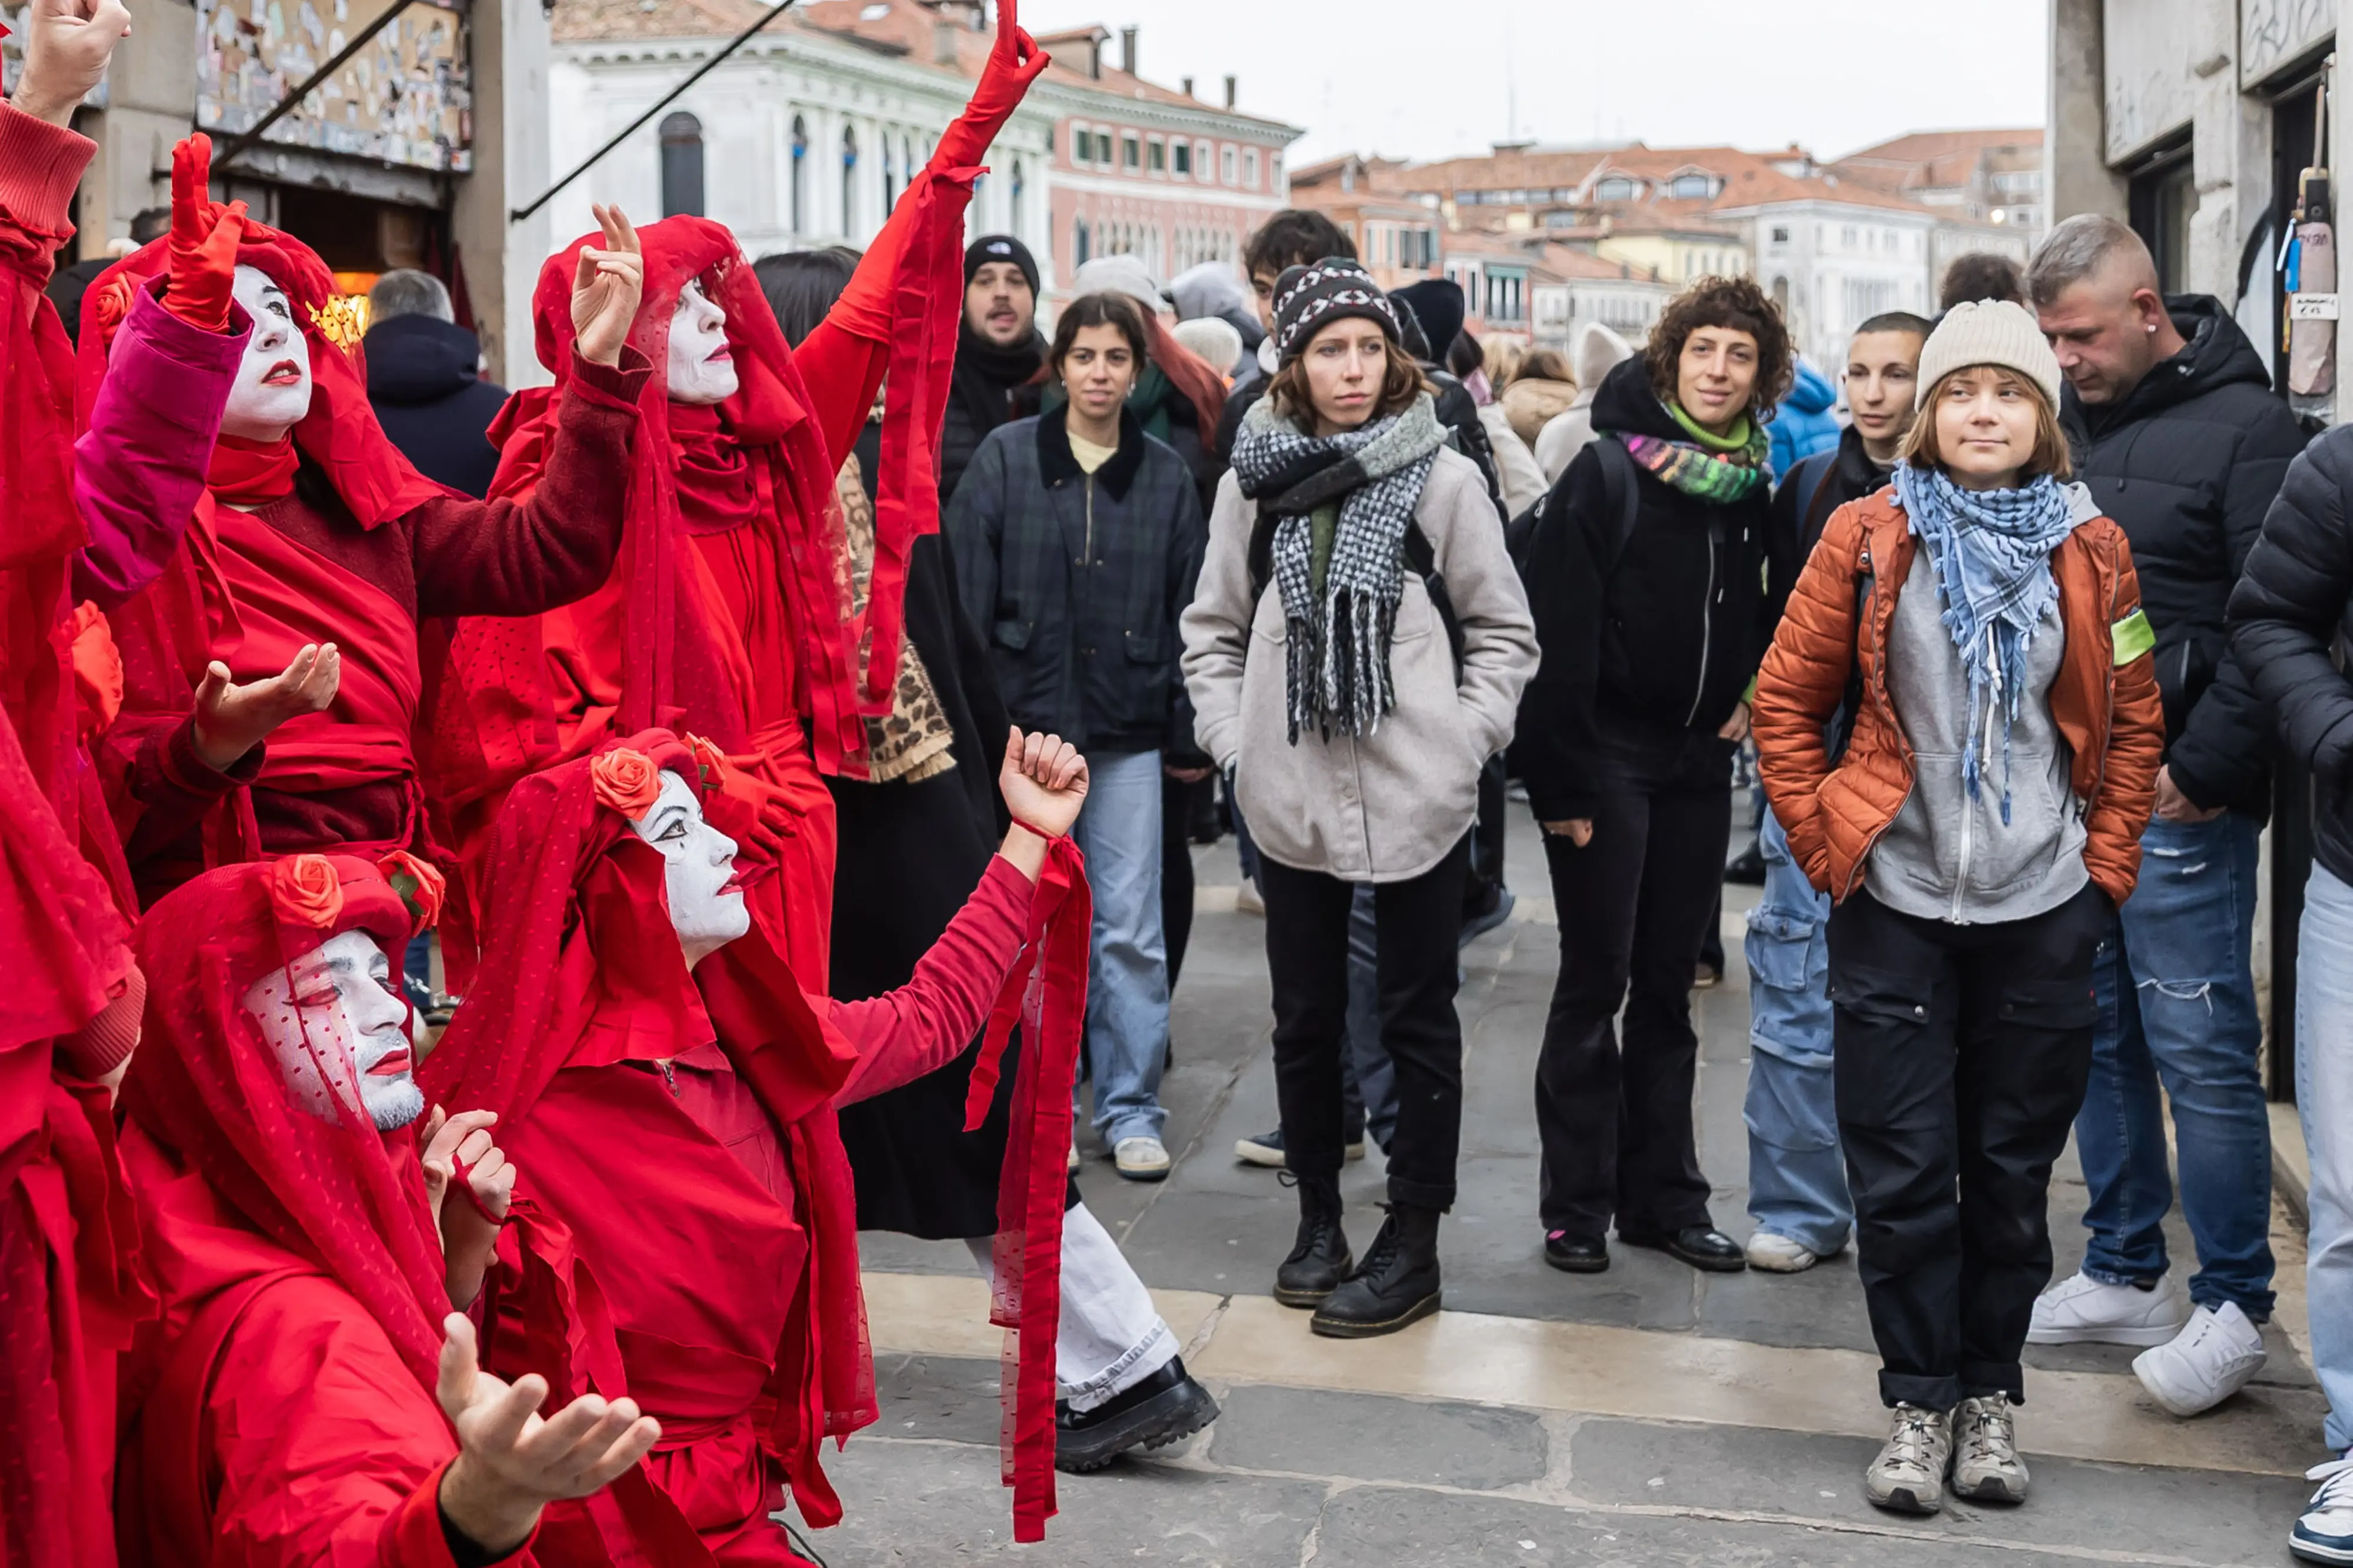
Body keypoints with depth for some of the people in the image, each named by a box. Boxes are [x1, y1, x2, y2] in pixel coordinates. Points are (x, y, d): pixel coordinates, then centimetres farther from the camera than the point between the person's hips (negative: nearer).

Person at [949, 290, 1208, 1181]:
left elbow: (1186, 610, 8)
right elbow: (965, 595, -1)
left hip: (1128, 731, 1)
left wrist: (1185, 733, 5)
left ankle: (1132, 1109, 13)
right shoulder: (1006, 458, 1)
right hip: (1024, 722, -1)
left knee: (1130, 929, 1)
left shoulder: (1165, 475, 6)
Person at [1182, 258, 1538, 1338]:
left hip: (1416, 797, -2)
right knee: (1306, 1016, 13)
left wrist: (1463, 740, -7)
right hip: (1293, 797, 2)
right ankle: (1319, 1218, 28)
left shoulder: (1443, 479, -3)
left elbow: (1504, 632, 3)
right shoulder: (1256, 480, 3)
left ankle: (1413, 1242, 16)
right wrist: (1234, 739, 0)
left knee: (1418, 1017, 7)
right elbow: (1212, 630, 11)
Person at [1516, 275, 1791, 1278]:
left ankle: (1662, 1196, 19)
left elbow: (1769, 613, 21)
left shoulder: (1757, 486, 6)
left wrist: (1751, 694, 4)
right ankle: (1576, 1205, 10)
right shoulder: (1607, 473, -11)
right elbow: (1558, 636, -14)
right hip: (1608, 758, -5)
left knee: (1669, 985, 11)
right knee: (1596, 981, 0)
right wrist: (1562, 780, -17)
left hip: (1698, 761, 5)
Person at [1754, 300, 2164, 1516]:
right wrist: (1824, 844, -2)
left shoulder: (2090, 550, 2)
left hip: (2043, 911, 1)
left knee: (2012, 1167, 10)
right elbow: (1786, 700, 2)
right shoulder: (1868, 538, -2)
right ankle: (1919, 1401, 16)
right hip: (1897, 904, -1)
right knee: (1904, 1167, 2)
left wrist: (2106, 864, 5)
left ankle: (1989, 1392, 25)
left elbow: (2132, 720, 10)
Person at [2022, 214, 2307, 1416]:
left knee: (2199, 1047, -3)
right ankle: (2124, 1275, 25)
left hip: (2178, 799, -6)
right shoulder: (2064, 417, 11)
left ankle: (2232, 1305, 9)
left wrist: (2202, 768, -16)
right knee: (2100, 1035, 13)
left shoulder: (2244, 424, -7)